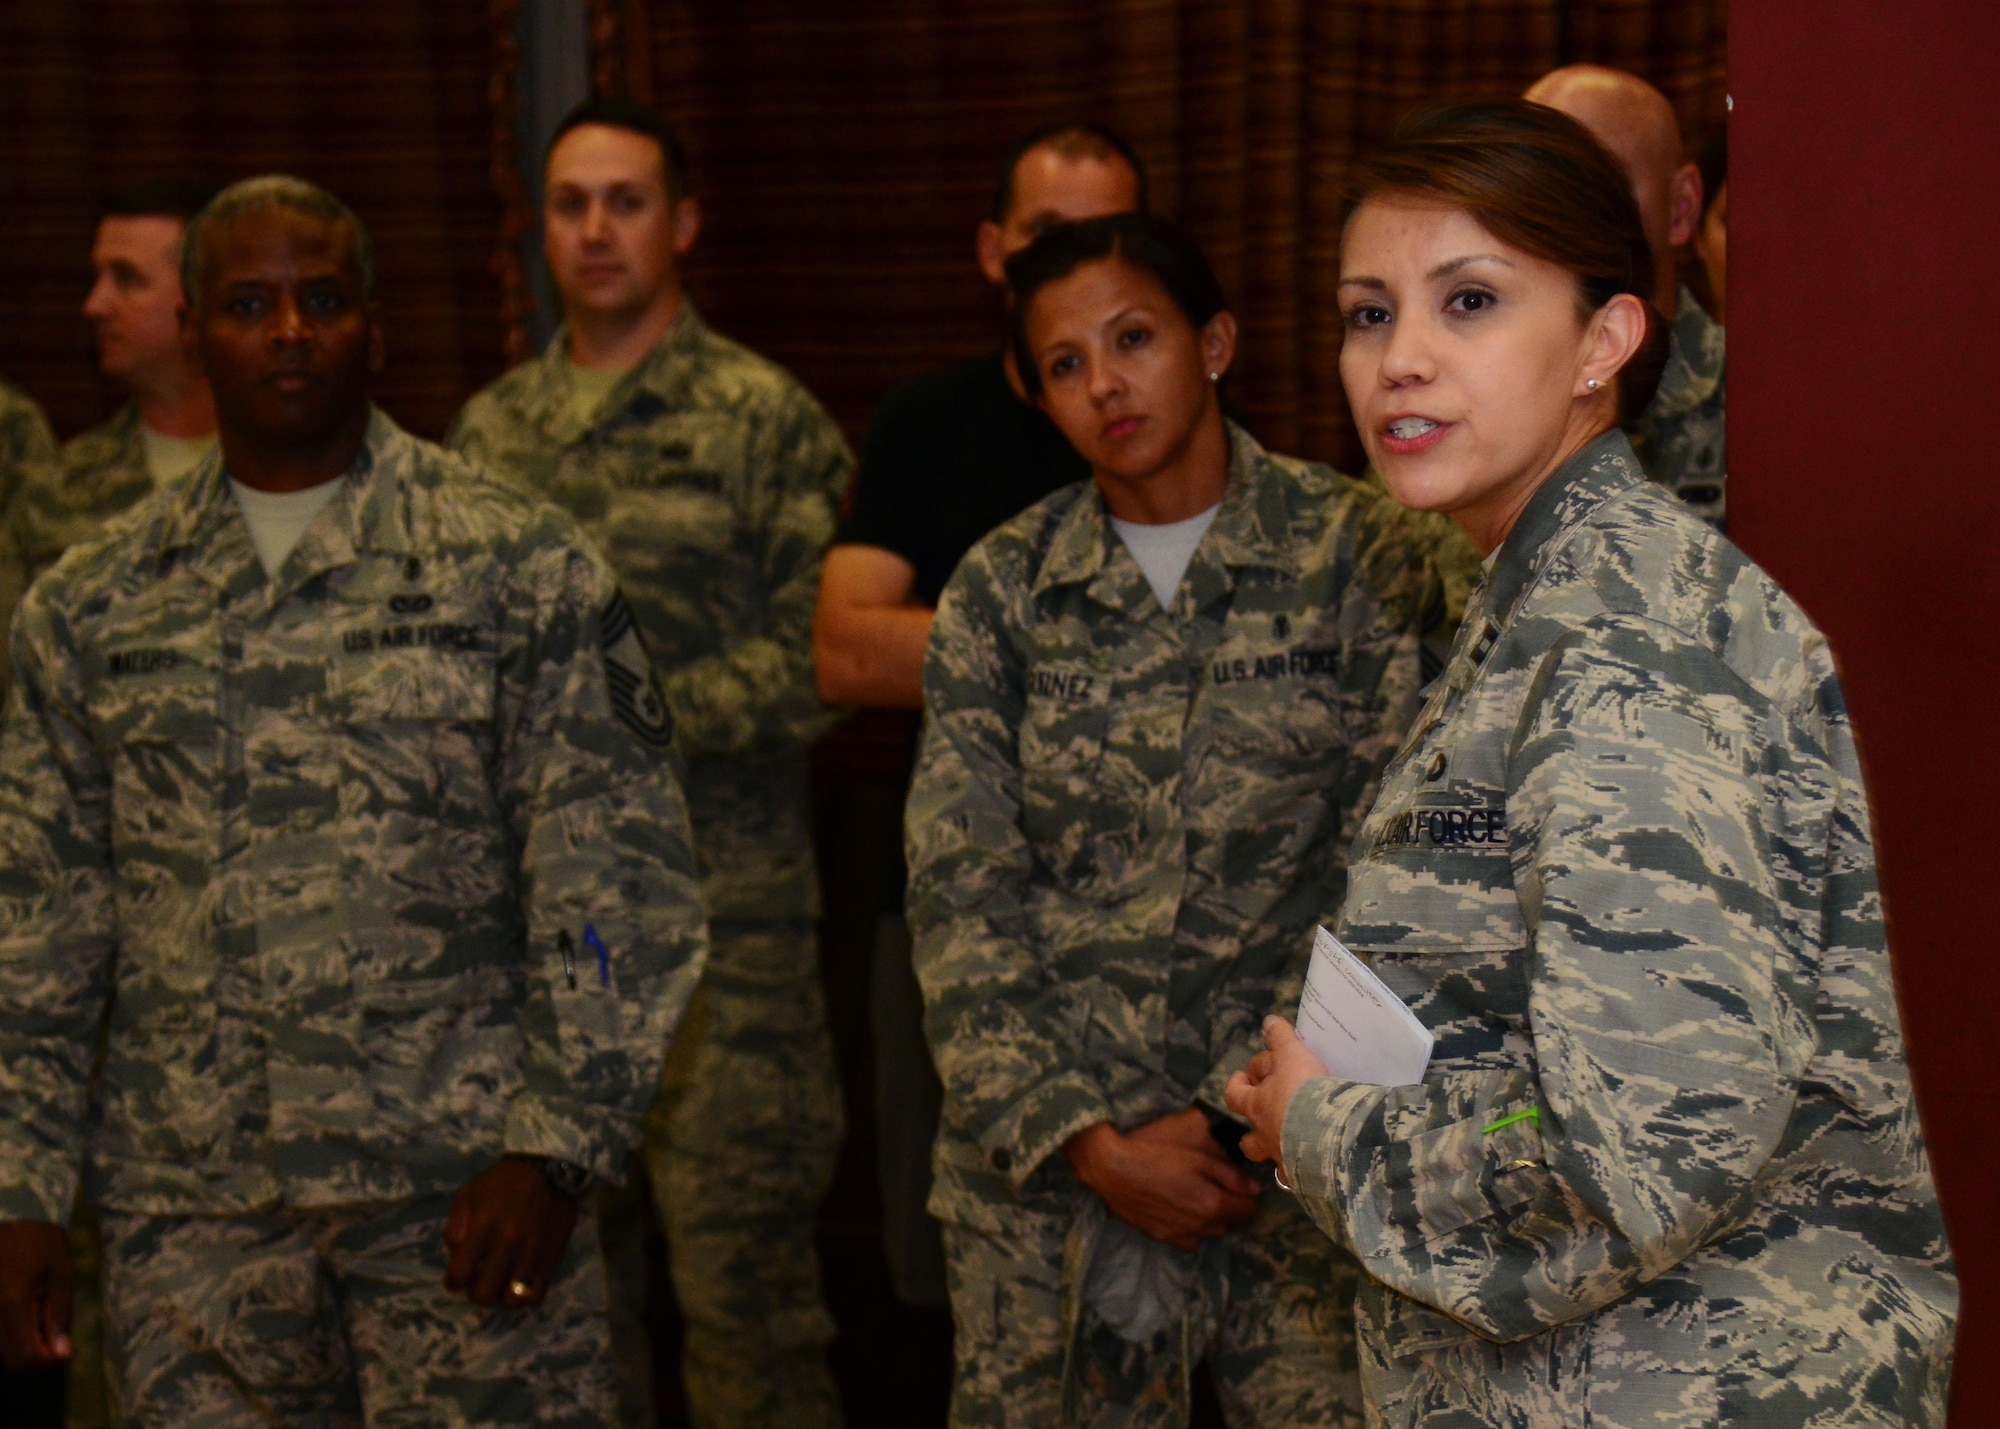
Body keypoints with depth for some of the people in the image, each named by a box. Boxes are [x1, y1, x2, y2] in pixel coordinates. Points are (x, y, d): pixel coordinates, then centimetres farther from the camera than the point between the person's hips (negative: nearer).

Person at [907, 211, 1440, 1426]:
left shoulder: (1358, 558, -1)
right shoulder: (999, 589, 6)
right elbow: (960, 900, 2)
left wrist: (1238, 1114, -10)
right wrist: (1086, 1139, -7)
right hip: (1039, 1153, 2)